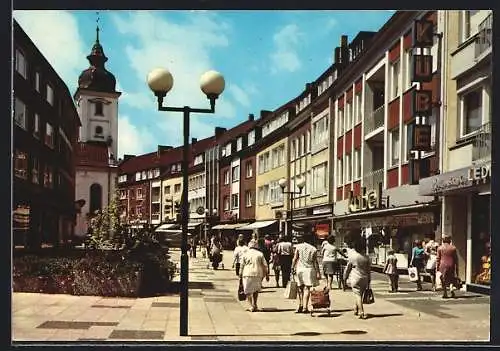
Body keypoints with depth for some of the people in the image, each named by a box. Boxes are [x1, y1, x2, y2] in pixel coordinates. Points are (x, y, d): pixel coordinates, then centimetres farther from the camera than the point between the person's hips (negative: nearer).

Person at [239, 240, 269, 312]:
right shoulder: (260, 254, 7)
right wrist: (267, 275, 11)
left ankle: (252, 305, -9)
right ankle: (254, 304, 15)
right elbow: (265, 265, 5)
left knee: (248, 291, 4)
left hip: (247, 274, -1)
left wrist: (240, 275, 11)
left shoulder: (245, 254, 6)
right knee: (256, 290, 19)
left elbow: (242, 266, 5)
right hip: (258, 274, 1)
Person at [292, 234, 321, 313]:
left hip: (299, 269, 0)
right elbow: (315, 262, 1)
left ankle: (300, 305, 4)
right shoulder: (313, 249, 4)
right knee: (307, 288, -1)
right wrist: (318, 273, 1)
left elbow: (295, 258, -2)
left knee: (300, 288, 10)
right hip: (309, 269, 0)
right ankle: (305, 307, -6)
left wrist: (292, 267, 2)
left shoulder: (298, 246, 4)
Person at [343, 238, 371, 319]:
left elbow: (347, 268, -1)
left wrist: (345, 279, 9)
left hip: (355, 278, -4)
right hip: (364, 279, 4)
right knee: (359, 295, 16)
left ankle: (361, 312, -14)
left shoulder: (352, 256, -7)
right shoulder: (366, 257, 2)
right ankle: (356, 310, 29)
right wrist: (369, 282, 15)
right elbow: (369, 271, 7)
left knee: (357, 295, -4)